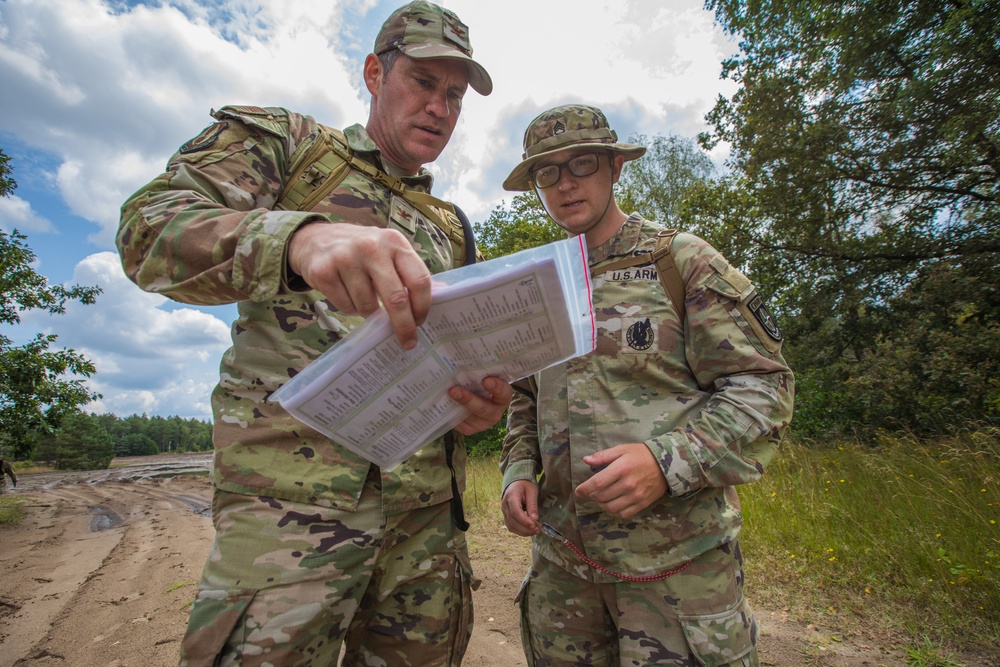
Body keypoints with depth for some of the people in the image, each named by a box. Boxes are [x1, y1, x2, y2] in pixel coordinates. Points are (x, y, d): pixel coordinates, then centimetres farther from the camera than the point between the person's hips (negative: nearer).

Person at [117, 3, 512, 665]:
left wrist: (482, 397, -3)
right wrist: (299, 237, -28)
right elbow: (150, 227, -7)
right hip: (294, 494, -4)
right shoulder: (284, 140, 9)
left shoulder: (448, 224, 21)